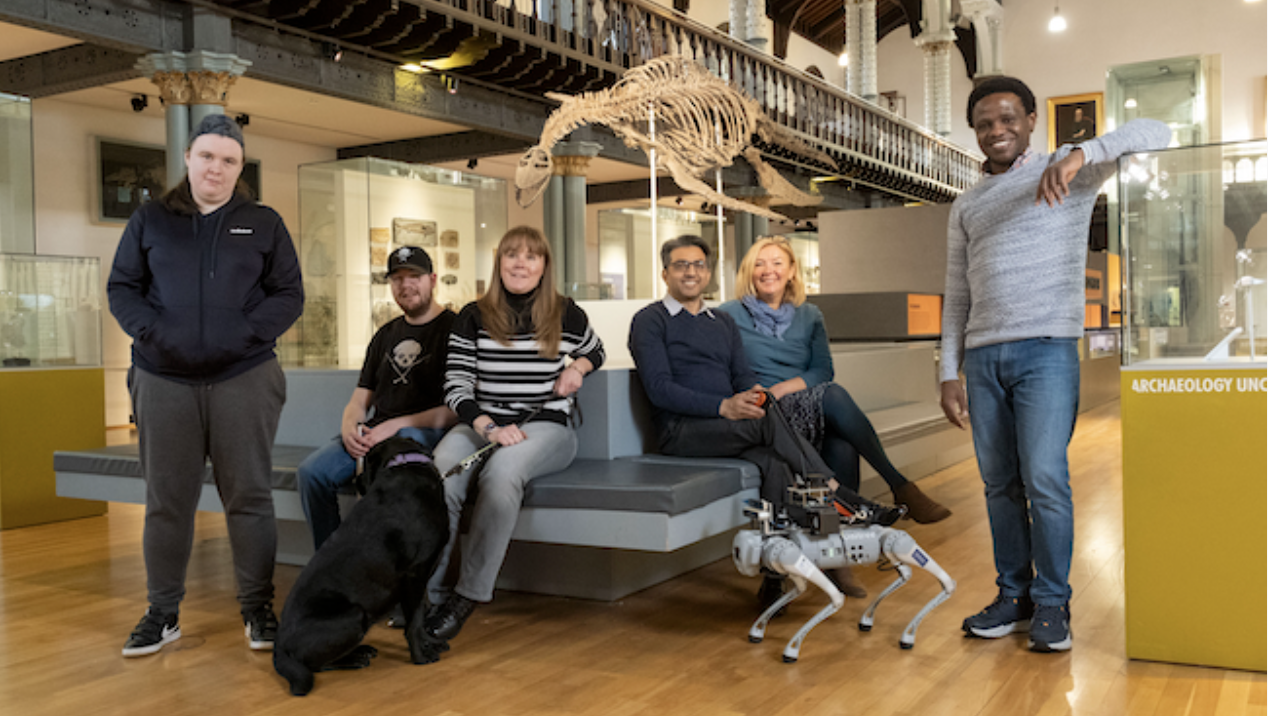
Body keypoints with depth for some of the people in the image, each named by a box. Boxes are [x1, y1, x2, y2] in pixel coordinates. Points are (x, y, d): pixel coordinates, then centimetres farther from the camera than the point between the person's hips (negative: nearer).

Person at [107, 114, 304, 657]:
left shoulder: (264, 224, 10)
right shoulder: (151, 220, 12)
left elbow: (289, 295, 6)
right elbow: (121, 287, 11)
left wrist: (246, 332, -10)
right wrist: (152, 331, -7)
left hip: (244, 378, -1)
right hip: (163, 380, 1)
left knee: (249, 495, 0)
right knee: (166, 499, 5)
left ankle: (258, 609, 10)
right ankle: (163, 612, 17)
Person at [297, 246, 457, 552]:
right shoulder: (385, 336, 23)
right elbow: (359, 401, 23)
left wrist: (396, 425, -15)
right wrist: (349, 427, -2)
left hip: (427, 433, -6)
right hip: (375, 434, 6)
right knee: (312, 471, -18)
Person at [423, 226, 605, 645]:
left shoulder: (567, 316, 9)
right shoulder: (473, 318, 7)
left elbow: (595, 351, 29)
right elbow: (455, 387, 1)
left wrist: (578, 367, 4)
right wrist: (489, 427, -17)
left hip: (545, 427, -1)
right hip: (480, 425, 2)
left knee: (502, 471, -36)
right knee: (438, 478, -31)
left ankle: (468, 596, -27)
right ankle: (432, 593, -19)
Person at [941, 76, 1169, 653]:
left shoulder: (1068, 172, 7)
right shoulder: (965, 206, 20)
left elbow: (1153, 134, -6)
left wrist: (1080, 154, -23)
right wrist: (949, 374, 11)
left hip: (1046, 349, -4)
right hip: (983, 355, 5)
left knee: (1044, 479, -10)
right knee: (1000, 483, 7)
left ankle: (1052, 604, 3)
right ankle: (1014, 596, 18)